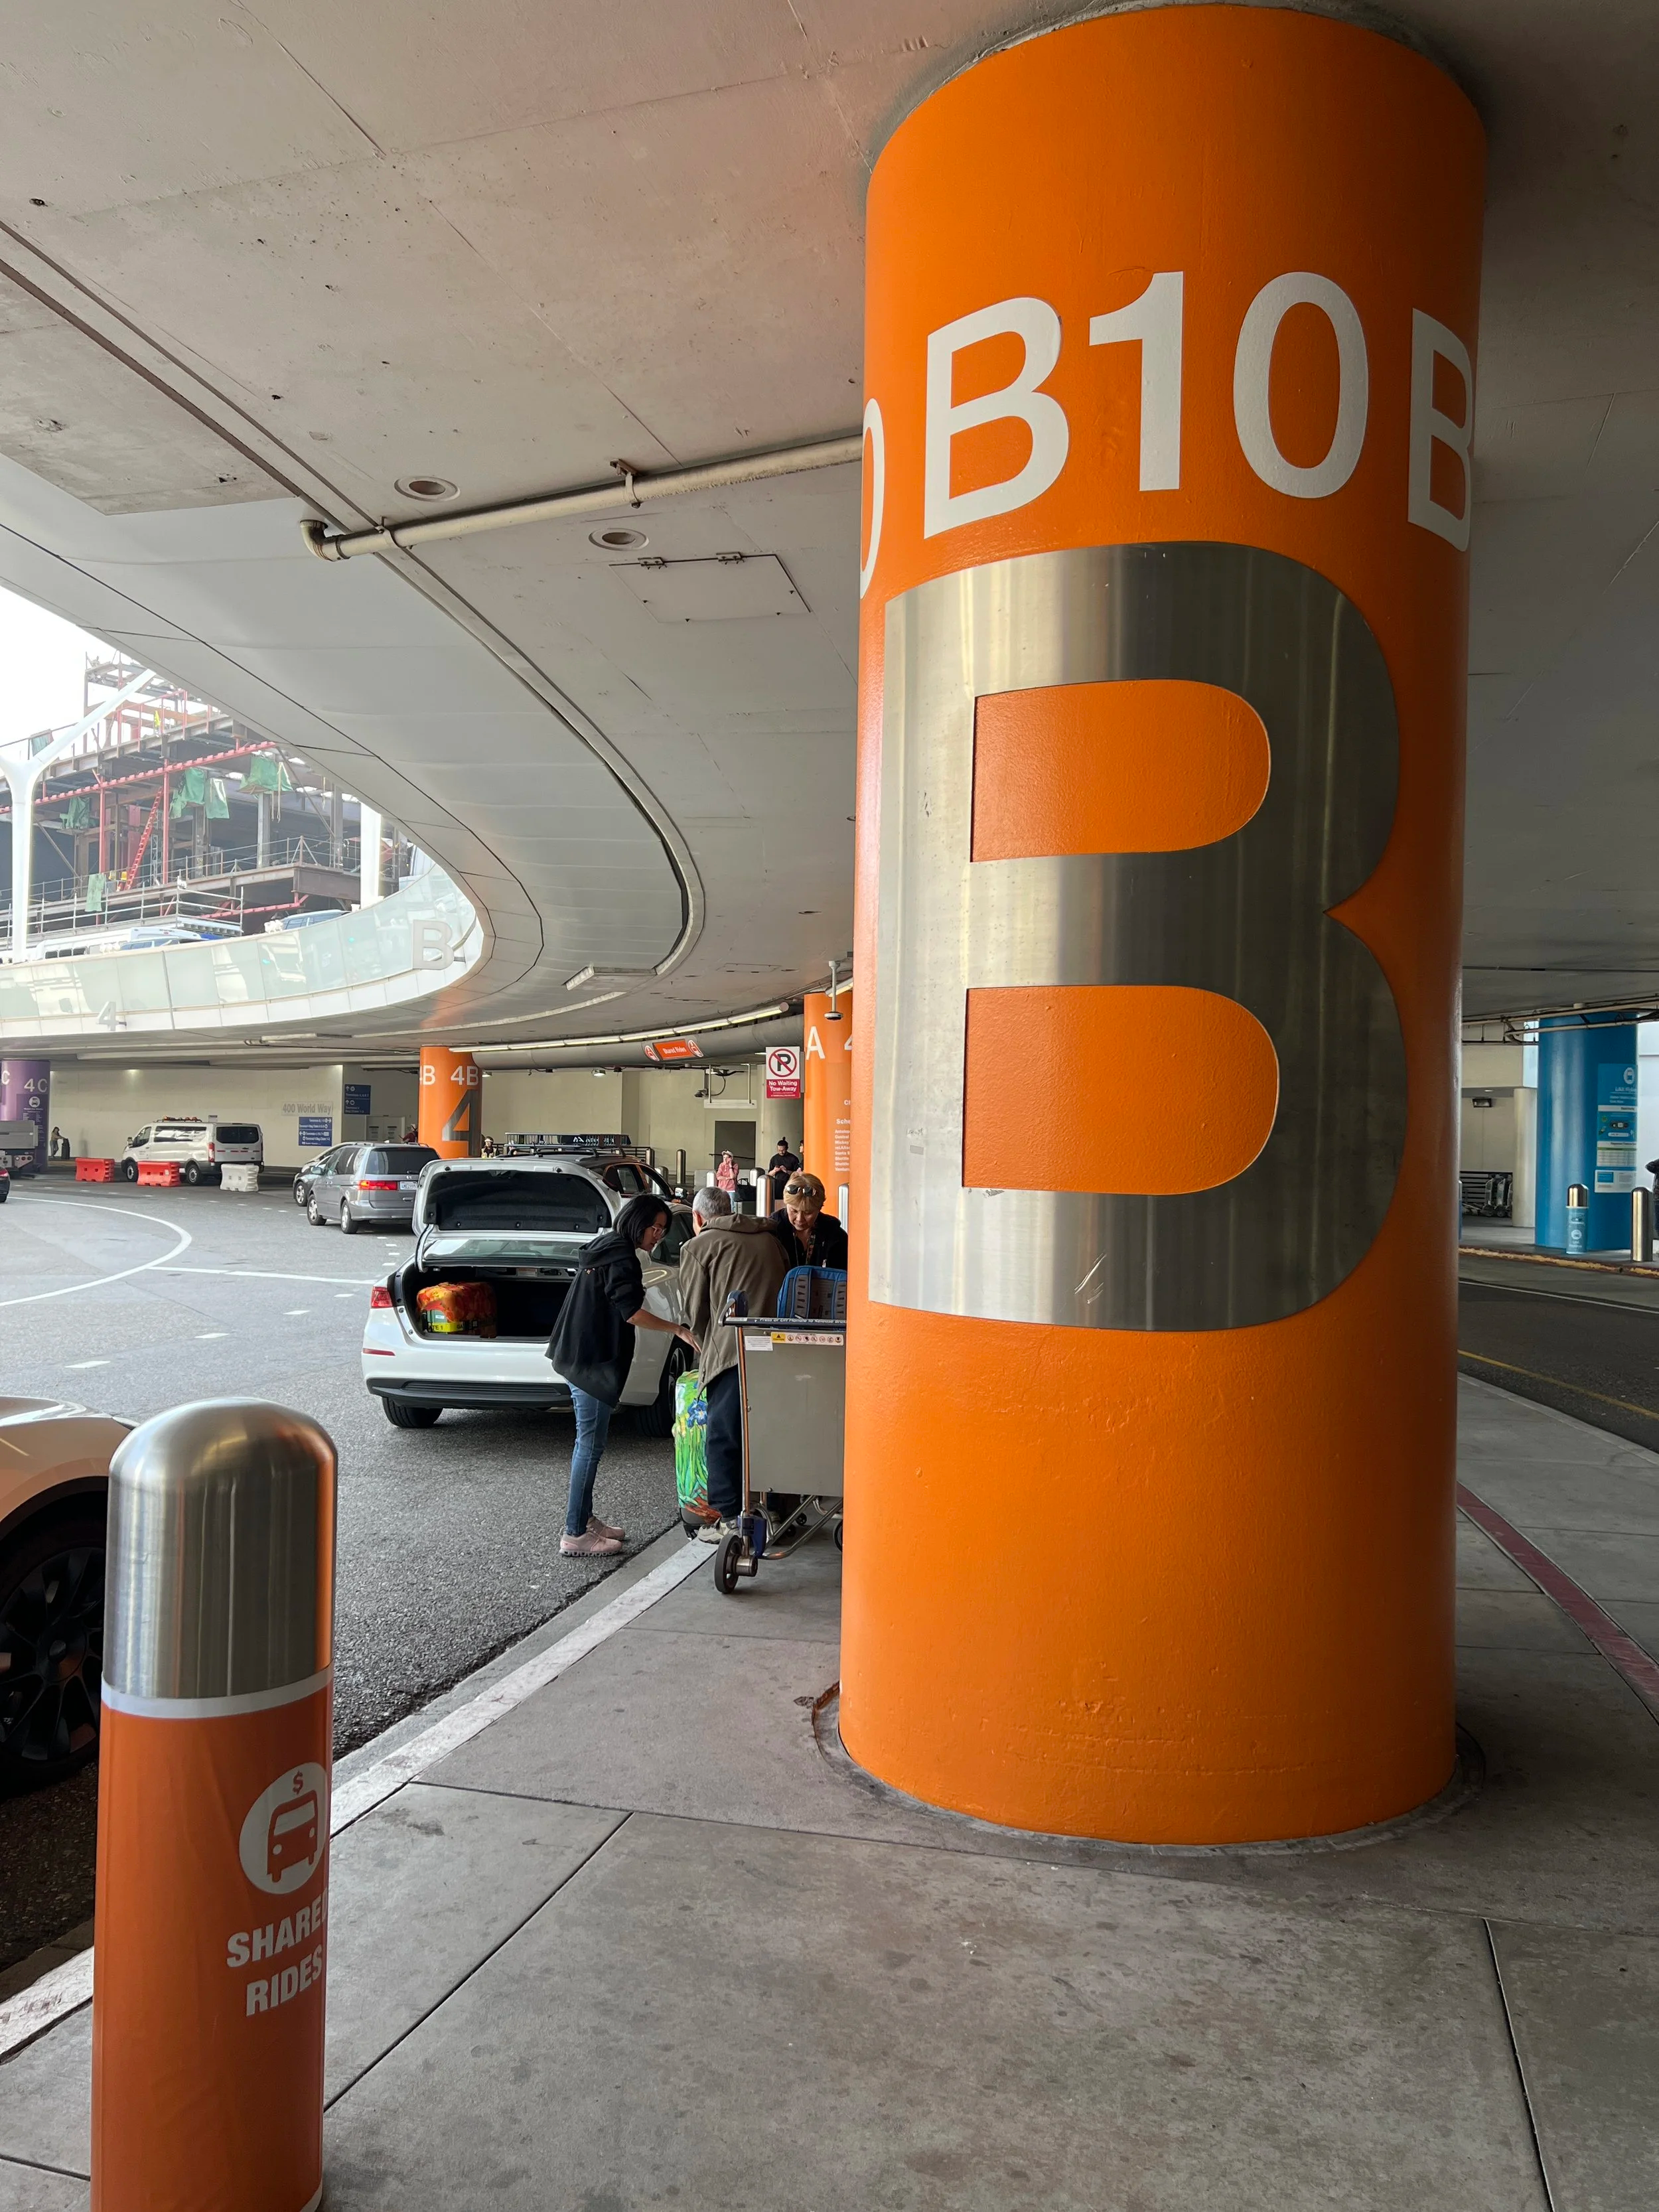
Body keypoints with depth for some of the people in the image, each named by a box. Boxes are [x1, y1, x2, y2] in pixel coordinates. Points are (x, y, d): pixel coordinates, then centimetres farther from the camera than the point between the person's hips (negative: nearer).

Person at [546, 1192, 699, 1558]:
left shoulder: (606, 1248, 15)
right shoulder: (621, 1257, -16)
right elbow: (632, 1312, -23)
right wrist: (679, 1330, -22)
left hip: (580, 1357, 10)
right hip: (593, 1362, -10)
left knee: (589, 1442, 16)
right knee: (591, 1445, -6)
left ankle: (584, 1519, 24)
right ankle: (574, 1535, -2)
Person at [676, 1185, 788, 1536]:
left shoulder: (699, 1247, 4)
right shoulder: (768, 1239, 20)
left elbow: (696, 1313, 6)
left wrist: (708, 1346, 23)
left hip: (732, 1352, -6)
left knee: (724, 1438, 3)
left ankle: (729, 1519, 5)